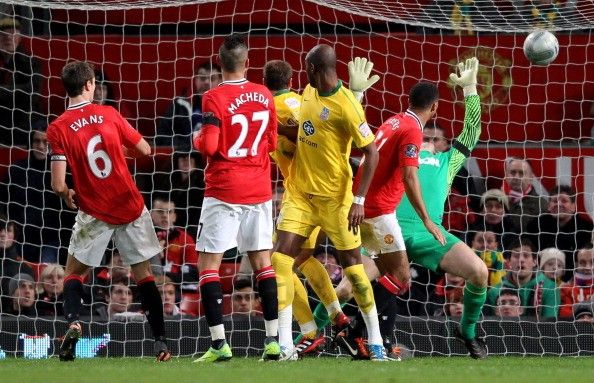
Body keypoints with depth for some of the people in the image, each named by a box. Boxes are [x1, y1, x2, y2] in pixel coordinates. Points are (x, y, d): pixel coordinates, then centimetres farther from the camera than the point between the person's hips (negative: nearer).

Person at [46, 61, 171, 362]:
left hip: (94, 213, -1)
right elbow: (145, 150, 6)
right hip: (131, 207, 1)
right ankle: (161, 343, 4)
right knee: (144, 274, 10)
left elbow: (58, 184, -14)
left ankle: (73, 322, -9)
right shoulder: (109, 115, -4)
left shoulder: (58, 129, -10)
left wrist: (68, 196, 8)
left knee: (74, 273, 16)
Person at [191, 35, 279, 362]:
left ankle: (219, 343, -8)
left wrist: (197, 138, 3)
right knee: (262, 261, 11)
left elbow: (208, 146, -17)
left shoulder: (214, 98, -13)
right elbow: (272, 143, 11)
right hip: (259, 189, 5)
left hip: (224, 191, -5)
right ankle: (273, 340, 7)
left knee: (208, 264, 0)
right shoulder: (264, 96, 3)